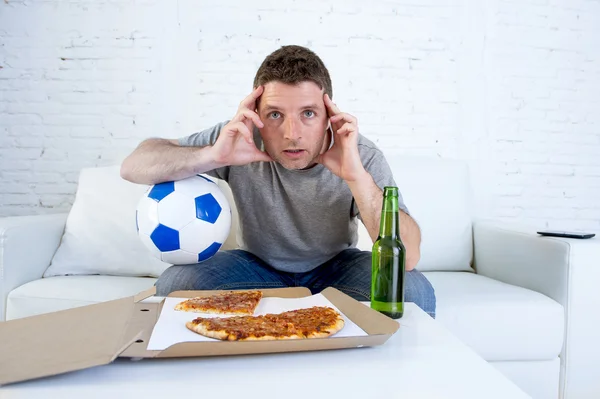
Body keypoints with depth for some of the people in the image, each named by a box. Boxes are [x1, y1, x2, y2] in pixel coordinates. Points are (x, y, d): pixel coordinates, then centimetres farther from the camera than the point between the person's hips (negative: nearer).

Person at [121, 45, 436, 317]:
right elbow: (132, 166, -20)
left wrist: (357, 177, -43)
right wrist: (211, 156, -38)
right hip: (259, 265, 1)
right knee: (172, 286, -22)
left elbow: (407, 259, -30)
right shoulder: (239, 139, -19)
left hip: (336, 267, 0)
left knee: (414, 291, -26)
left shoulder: (363, 156, -22)